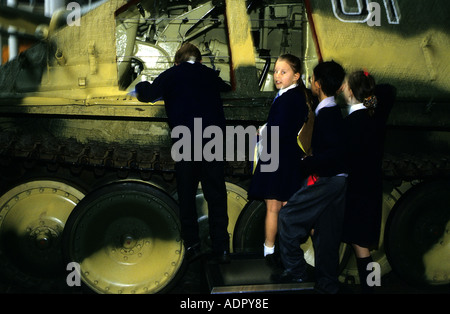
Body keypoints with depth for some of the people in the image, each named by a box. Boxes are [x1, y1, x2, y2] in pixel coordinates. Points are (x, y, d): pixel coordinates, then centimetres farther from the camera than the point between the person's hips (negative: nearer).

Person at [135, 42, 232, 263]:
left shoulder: (170, 75, 7)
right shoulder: (209, 74, 15)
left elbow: (147, 95, 5)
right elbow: (225, 87, 35)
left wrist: (141, 86, 26)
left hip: (185, 142, -2)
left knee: (186, 195, 10)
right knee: (216, 195, 6)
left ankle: (192, 244, 10)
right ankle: (221, 249, 6)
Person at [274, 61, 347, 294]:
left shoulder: (326, 113, -19)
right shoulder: (334, 111, 10)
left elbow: (333, 153, -27)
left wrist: (306, 163, -19)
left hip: (324, 180, -9)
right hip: (336, 179, 9)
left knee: (288, 218, 2)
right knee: (326, 232, 15)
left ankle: (295, 271, 9)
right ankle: (327, 282, 23)